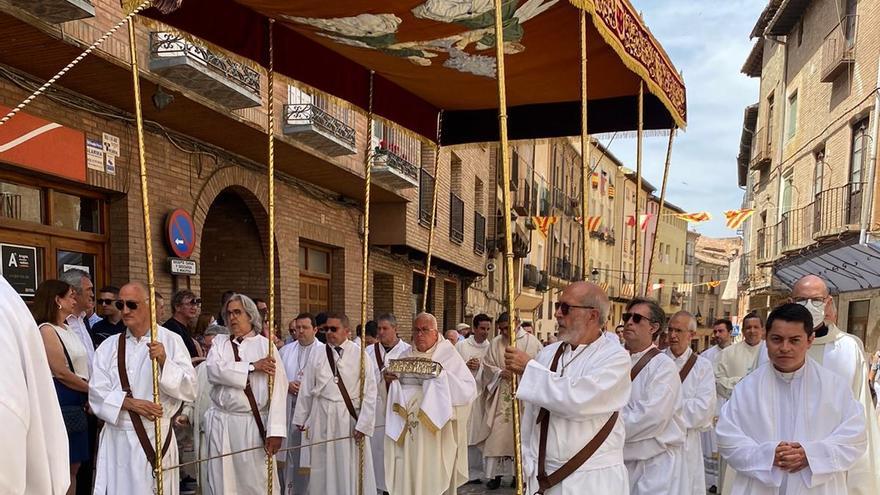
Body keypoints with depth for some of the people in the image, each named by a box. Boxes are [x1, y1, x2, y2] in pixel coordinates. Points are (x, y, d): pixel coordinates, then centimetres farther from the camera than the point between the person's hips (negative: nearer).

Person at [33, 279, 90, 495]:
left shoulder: (67, 329, 15)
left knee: (73, 465, 11)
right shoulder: (47, 330, -11)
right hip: (60, 401, -9)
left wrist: (88, 396, 3)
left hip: (76, 404, 9)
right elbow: (61, 372, -15)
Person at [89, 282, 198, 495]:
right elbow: (97, 393, -1)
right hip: (117, 439, 2)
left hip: (156, 437, -2)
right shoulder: (109, 346, 7)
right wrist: (130, 403, -16)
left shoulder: (170, 341, -1)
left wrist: (164, 362, -22)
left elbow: (190, 389, -8)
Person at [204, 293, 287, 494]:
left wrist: (275, 430, -18)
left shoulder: (265, 345, -1)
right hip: (222, 424, 3)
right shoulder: (219, 342, 10)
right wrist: (252, 366, -14)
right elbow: (214, 370, -10)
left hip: (255, 424, -3)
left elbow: (278, 389, -10)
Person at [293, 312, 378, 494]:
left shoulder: (360, 355, -6)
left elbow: (370, 393, -7)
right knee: (322, 467, 12)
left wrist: (363, 425, -11)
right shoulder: (317, 355, 2)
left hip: (350, 416, -3)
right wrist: (301, 418, 9)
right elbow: (306, 389, 8)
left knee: (351, 469, 5)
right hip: (322, 417, 3)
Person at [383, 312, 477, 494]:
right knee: (409, 475, 5)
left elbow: (468, 390, -10)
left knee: (434, 476, -1)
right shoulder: (406, 358, 11)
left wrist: (443, 375, -20)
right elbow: (395, 393, 14)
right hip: (409, 431, 4)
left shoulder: (448, 356, -2)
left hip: (436, 430, -4)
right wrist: (389, 380, -6)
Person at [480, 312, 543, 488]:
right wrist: (499, 372, -12)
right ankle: (496, 473, 9)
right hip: (500, 397, 2)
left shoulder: (531, 341, -2)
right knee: (498, 434, 0)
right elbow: (487, 365, 7)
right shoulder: (496, 342, 5)